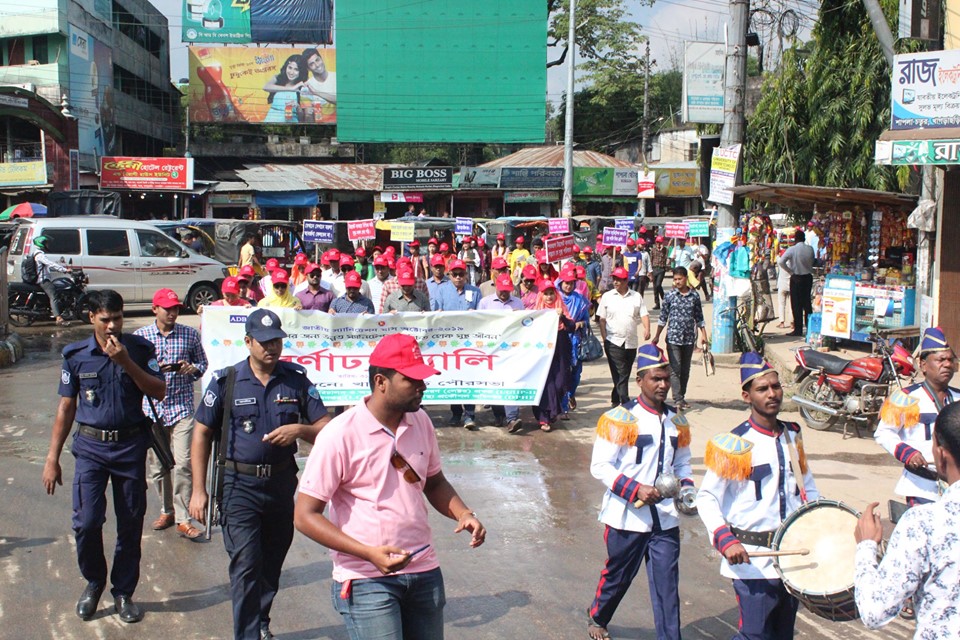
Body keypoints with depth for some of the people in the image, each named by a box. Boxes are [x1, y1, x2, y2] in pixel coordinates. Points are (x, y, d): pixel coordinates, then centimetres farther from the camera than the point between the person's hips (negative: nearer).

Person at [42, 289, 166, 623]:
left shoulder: (139, 349, -2)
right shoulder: (76, 355, -1)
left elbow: (159, 392, -9)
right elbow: (66, 407, 5)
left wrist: (126, 362, -20)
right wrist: (52, 458, 4)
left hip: (131, 446, 0)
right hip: (91, 447, 0)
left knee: (131, 524, 6)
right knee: (86, 522, -6)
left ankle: (123, 592, 23)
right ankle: (93, 582, 21)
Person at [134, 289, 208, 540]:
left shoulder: (190, 334, 3)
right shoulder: (140, 336, 2)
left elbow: (202, 363, 13)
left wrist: (192, 369, -9)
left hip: (182, 406, -1)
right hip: (151, 407, 1)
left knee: (183, 463, -9)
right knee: (157, 465, 10)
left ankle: (183, 518, -3)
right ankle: (167, 510, 28)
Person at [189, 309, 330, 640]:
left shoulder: (296, 379, 1)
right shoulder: (226, 381, -4)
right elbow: (201, 434, 1)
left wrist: (299, 429, -19)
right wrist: (198, 490, -3)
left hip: (282, 483, 3)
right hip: (239, 485, -3)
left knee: (272, 562, 15)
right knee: (245, 565, -8)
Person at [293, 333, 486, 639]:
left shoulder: (420, 421, 2)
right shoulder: (340, 435, -16)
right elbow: (306, 516, -14)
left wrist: (463, 513, -4)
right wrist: (369, 553, -22)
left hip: (424, 572, 6)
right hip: (367, 580, -5)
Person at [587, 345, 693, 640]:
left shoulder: (677, 423, 7)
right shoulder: (619, 419, -10)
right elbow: (600, 466, -13)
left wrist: (686, 489, -4)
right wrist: (636, 489, -22)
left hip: (666, 519, 4)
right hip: (627, 517, -3)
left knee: (667, 585, 2)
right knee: (618, 577, 15)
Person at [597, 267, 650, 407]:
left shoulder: (636, 297, 7)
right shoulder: (607, 296, 4)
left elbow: (644, 315, 1)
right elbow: (601, 319, 4)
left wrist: (647, 329, -17)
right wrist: (604, 337, -5)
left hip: (631, 342, 3)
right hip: (613, 342, -3)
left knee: (625, 374, 11)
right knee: (621, 374, -11)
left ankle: (616, 399, 27)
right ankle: (626, 403, -13)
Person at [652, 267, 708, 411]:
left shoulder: (694, 296, 4)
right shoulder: (670, 296, -1)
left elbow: (699, 318, 10)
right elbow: (663, 317, 3)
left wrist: (703, 335, 6)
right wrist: (657, 336, 2)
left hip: (689, 339, 2)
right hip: (673, 338, -2)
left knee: (685, 370, 10)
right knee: (675, 369, -8)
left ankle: (682, 397, 19)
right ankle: (678, 399, -11)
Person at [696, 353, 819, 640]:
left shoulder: (792, 436, 8)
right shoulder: (734, 444, -11)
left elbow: (808, 489, 18)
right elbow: (706, 498, -11)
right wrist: (725, 541, -23)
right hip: (753, 561, -6)